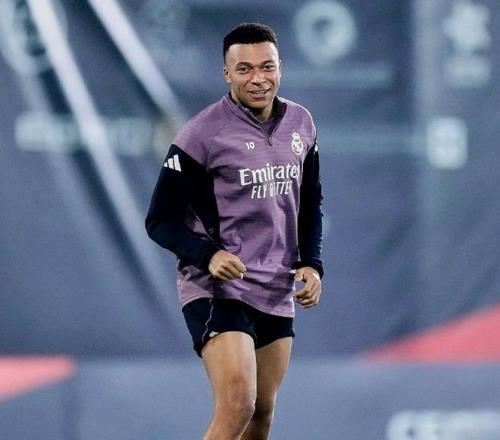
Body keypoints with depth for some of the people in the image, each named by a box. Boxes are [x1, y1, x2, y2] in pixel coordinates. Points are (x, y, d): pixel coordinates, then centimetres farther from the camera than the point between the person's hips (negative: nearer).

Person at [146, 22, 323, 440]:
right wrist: (208, 254, -25)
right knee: (236, 406, -22)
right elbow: (161, 221, -9)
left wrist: (311, 263, 4)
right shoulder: (201, 134, -12)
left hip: (278, 293, 7)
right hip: (217, 290, -7)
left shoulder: (301, 124, 7)